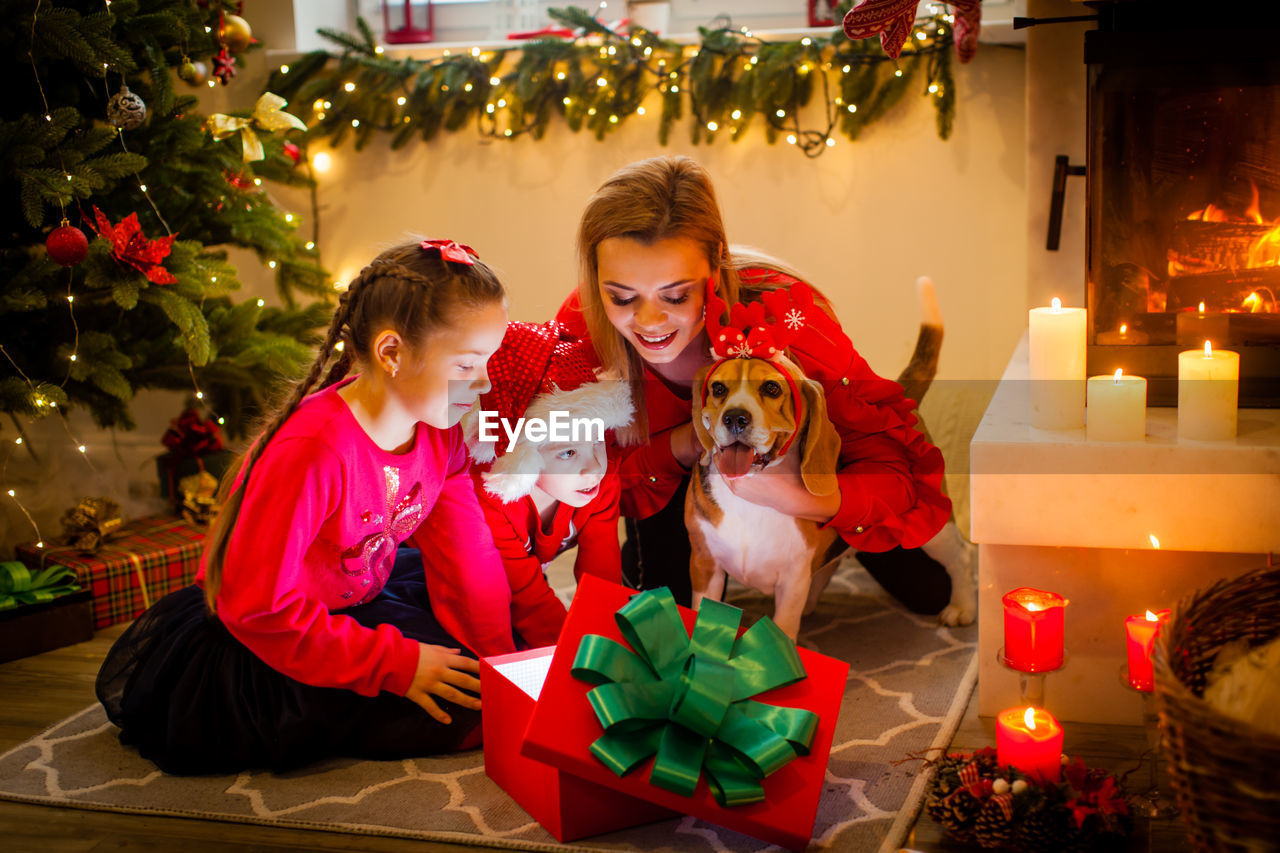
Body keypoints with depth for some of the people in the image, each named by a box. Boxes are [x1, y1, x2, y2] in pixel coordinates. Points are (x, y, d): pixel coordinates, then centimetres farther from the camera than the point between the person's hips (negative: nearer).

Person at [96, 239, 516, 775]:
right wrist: (394, 664, -30)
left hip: (363, 598, 8)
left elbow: (466, 554, -3)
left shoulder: (440, 430, -10)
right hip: (259, 635, -8)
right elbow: (257, 604, -32)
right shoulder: (314, 452, -34)